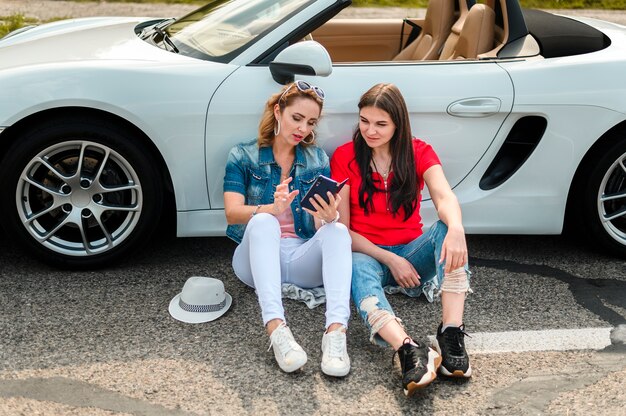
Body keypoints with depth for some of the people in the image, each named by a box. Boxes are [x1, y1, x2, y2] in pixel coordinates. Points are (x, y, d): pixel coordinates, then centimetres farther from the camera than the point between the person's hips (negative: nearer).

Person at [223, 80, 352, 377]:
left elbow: (320, 226, 0)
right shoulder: (243, 156, 5)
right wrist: (273, 208, -32)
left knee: (338, 230, -27)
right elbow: (232, 213, -10)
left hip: (302, 258, 2)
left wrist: (328, 217, -26)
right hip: (257, 260, -2)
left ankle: (336, 330, -46)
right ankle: (276, 328, -49)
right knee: (263, 222, -33)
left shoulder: (318, 160, 11)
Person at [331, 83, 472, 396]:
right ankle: (409, 350, -59)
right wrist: (389, 259, -18)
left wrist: (456, 228, -44)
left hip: (411, 253, 2)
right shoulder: (344, 157, -1)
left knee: (448, 227, -28)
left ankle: (451, 334, -41)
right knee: (357, 267, -37)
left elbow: (445, 197, -19)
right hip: (367, 254, -1)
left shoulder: (419, 153, 2)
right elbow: (342, 229, -5)